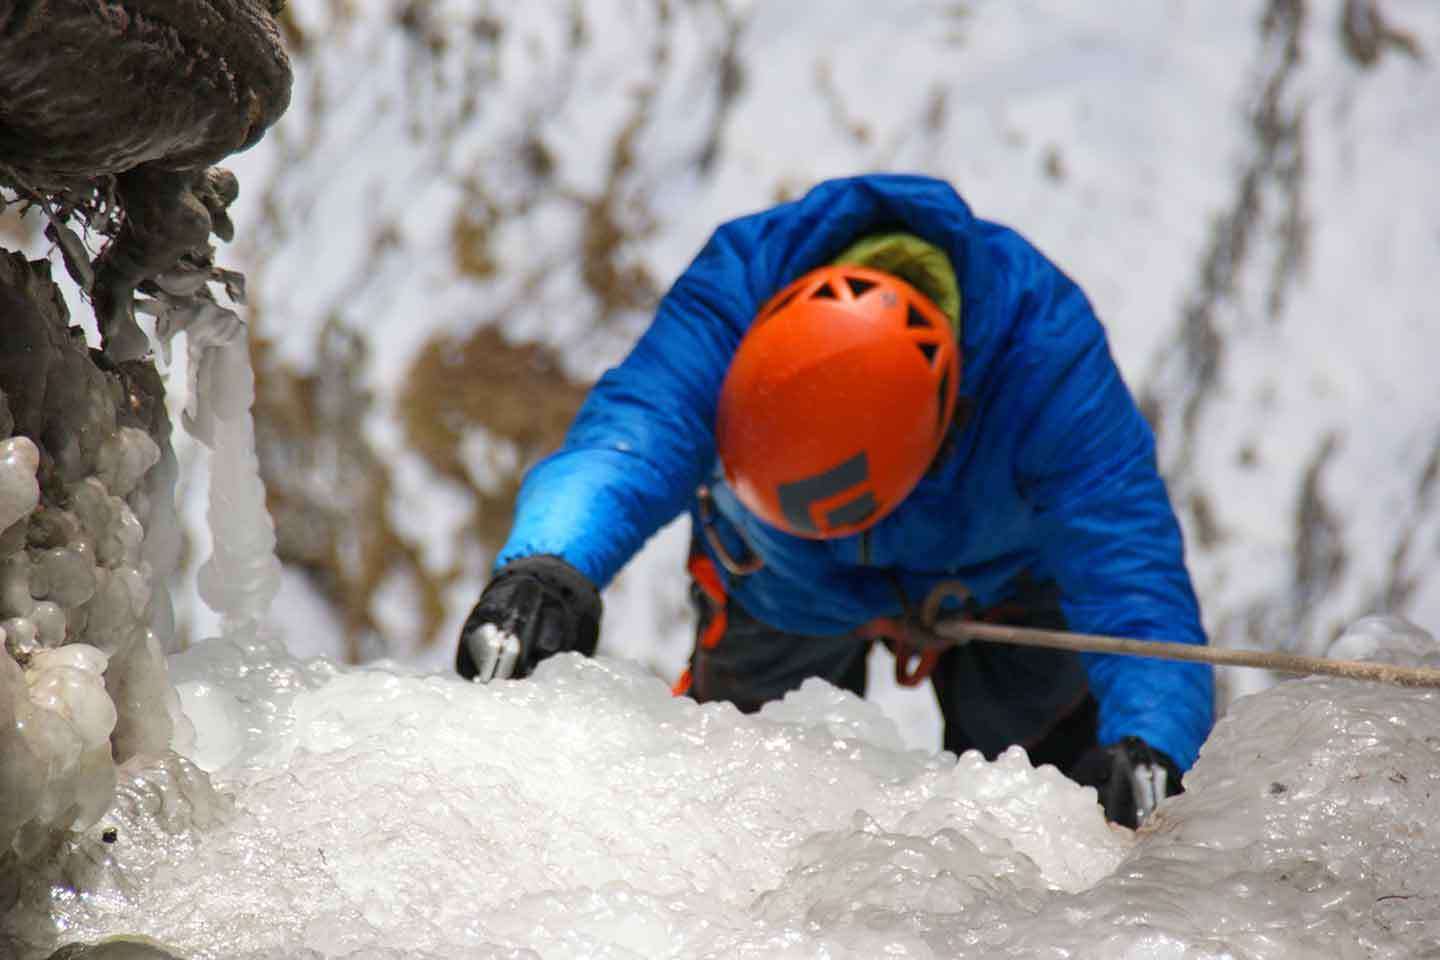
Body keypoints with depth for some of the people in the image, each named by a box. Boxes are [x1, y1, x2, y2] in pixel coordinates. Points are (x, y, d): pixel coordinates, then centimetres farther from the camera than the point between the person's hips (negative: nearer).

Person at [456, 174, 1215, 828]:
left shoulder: (1046, 346, -43)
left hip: (999, 579, -1)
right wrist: (546, 566, -77)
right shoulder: (738, 287, -41)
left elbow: (1127, 567, -47)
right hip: (781, 589, 1)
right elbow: (625, 445, -54)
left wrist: (1148, 748, -66)